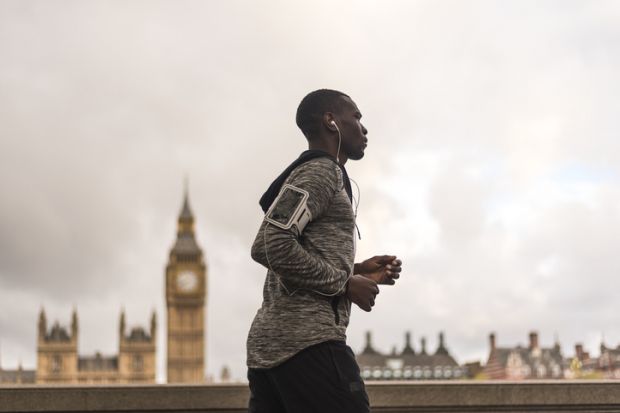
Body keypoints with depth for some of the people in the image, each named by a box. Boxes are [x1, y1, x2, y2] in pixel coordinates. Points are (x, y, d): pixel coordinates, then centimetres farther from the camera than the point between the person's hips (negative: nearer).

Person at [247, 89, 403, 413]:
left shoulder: (309, 173, 27)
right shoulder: (321, 171, -4)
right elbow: (272, 246, -18)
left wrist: (355, 271, 18)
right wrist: (345, 284, -10)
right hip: (308, 341, -10)